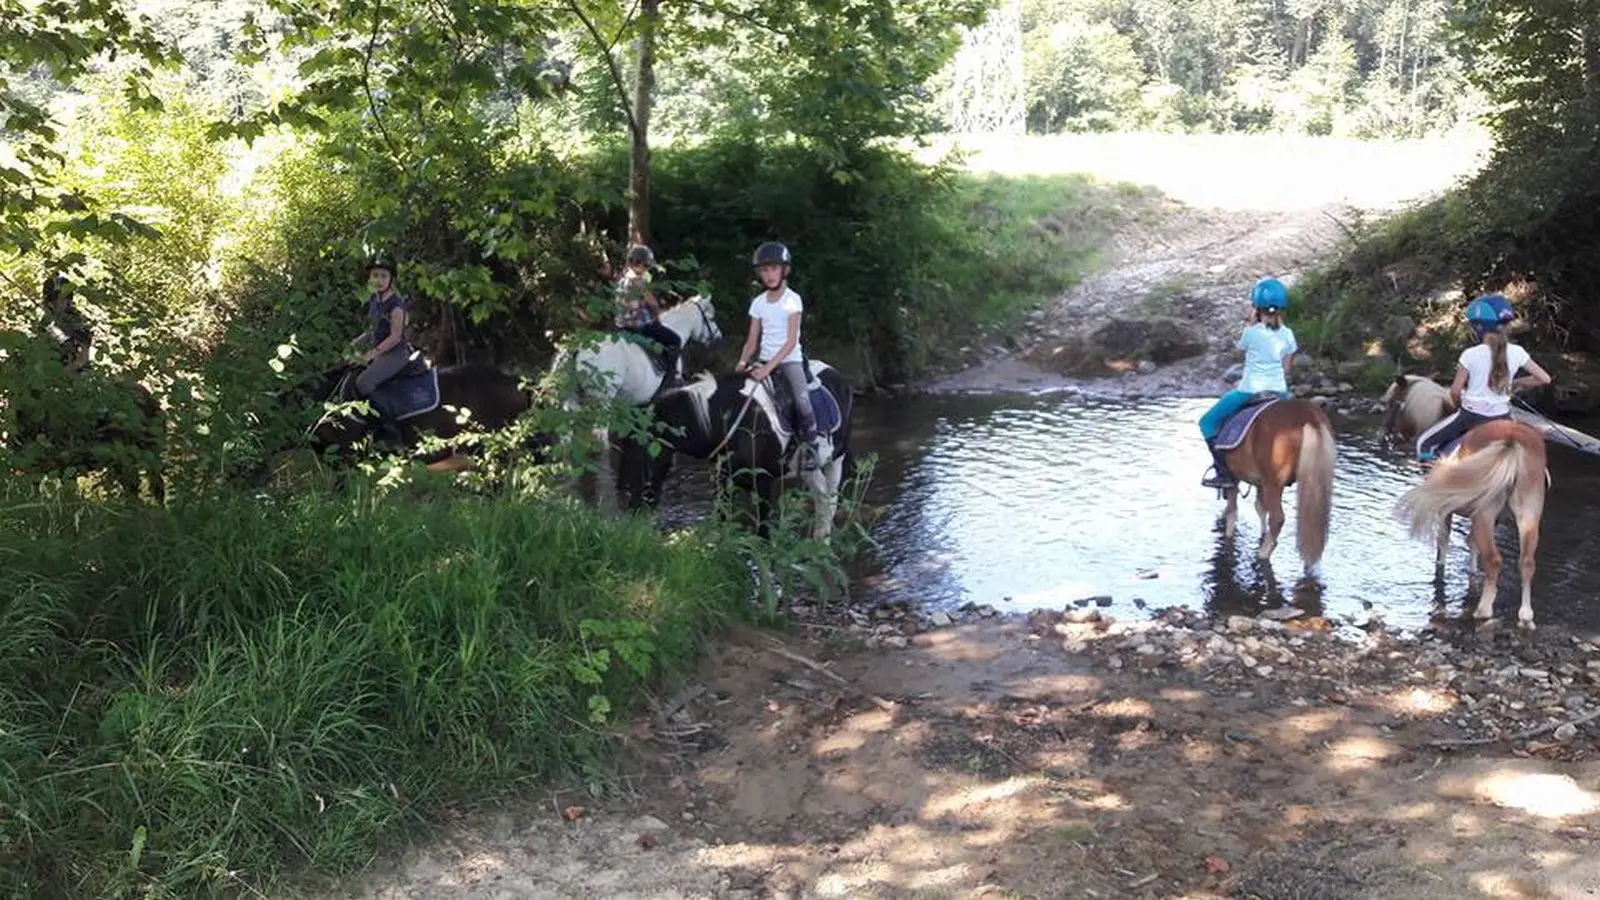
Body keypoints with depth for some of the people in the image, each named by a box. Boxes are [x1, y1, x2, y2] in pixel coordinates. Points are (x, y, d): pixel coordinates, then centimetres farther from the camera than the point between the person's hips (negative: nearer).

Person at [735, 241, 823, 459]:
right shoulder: (758, 303, 7)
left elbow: (791, 341, -14)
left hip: (790, 359, -5)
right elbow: (752, 340, 8)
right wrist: (742, 362, -12)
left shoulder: (792, 300, -7)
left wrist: (769, 367, -23)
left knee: (802, 401, -26)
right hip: (765, 360, 5)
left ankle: (813, 446, -12)